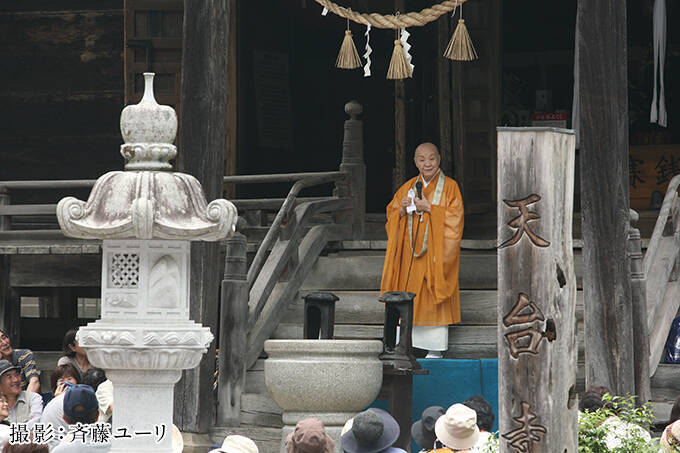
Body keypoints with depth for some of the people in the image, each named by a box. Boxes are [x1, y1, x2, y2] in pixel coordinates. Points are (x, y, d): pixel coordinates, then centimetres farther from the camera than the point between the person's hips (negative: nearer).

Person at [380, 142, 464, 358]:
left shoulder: (449, 187, -1)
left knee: (433, 301, -4)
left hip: (435, 252, -4)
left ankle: (435, 348, 0)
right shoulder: (409, 187, 12)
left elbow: (454, 217, -10)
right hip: (410, 253, 4)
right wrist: (403, 208, -9)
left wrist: (429, 208, -15)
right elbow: (392, 214, 12)